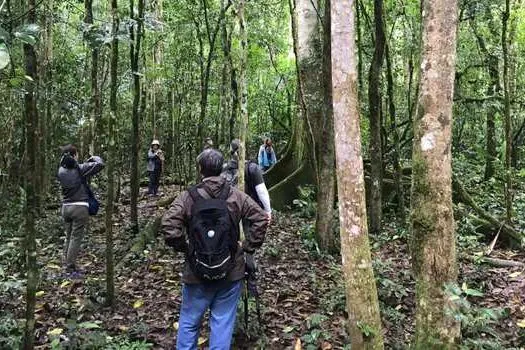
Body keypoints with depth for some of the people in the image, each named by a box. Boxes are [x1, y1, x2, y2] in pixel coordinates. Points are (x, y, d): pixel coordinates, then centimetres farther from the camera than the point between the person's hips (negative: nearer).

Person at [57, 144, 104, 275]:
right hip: (80, 207, -5)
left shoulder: (61, 171, 4)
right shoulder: (80, 169, -10)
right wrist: (93, 158, 7)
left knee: (68, 237, 14)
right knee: (76, 238, -1)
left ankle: (68, 264, 19)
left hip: (66, 207, 6)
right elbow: (100, 164, -13)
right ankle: (70, 267, 0)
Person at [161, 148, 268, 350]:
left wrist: (183, 247, -1)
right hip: (230, 272, 1)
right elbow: (261, 219, -5)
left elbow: (168, 226, -17)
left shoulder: (188, 197, -7)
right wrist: (248, 248, 3)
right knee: (223, 321, 10)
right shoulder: (235, 196, -2)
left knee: (189, 321, 16)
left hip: (197, 272, -1)